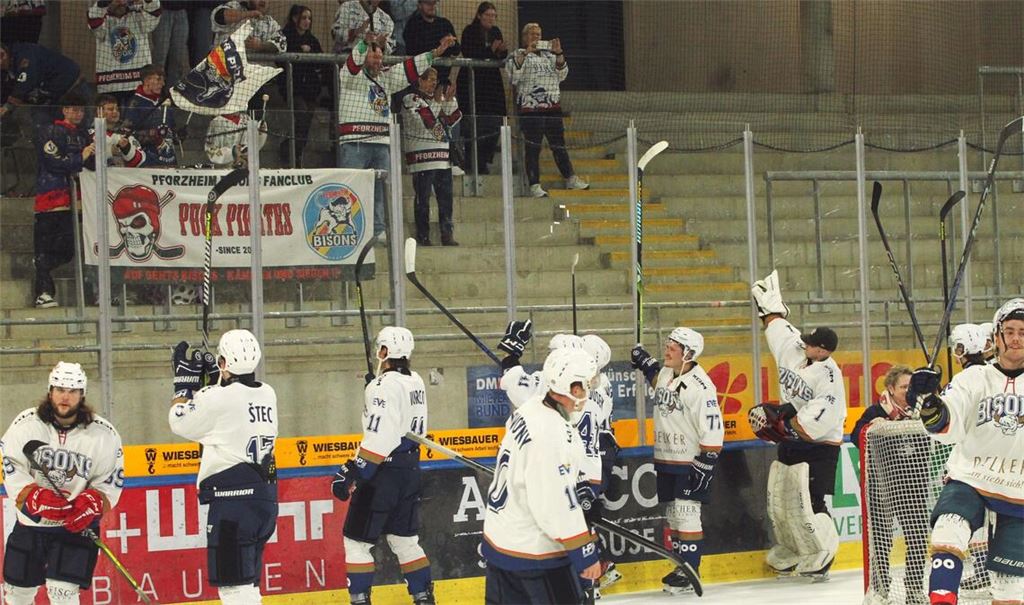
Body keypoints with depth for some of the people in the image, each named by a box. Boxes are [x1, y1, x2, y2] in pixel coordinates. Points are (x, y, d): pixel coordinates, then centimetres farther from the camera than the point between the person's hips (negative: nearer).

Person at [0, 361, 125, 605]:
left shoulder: (104, 434, -8)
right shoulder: (25, 424, -8)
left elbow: (110, 483, -2)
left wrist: (91, 505, -21)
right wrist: (37, 498, -25)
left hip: (77, 525, -2)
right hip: (30, 522, 2)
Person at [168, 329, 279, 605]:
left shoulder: (220, 397, -13)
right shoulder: (266, 394, 8)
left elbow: (179, 422, 3)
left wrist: (185, 381, 13)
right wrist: (213, 379, 21)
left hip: (233, 500, -8)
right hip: (265, 500, 8)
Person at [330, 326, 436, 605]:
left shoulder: (384, 385, -18)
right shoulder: (415, 382, 8)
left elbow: (378, 439, -23)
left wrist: (353, 473, -22)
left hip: (383, 474, -8)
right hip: (409, 469, 8)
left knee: (357, 540, 0)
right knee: (405, 538, 16)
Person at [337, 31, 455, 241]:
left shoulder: (386, 77, 21)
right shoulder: (352, 76, 0)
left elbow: (411, 68, 19)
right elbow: (354, 61, -19)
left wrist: (436, 53, 12)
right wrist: (366, 42, -36)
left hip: (381, 145, 7)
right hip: (355, 143, -7)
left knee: (380, 190, 4)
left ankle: (379, 231, 6)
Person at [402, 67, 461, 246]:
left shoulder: (440, 98, 19)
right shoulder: (410, 100, -2)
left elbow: (452, 120, 11)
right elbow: (424, 120, -16)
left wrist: (450, 100, -2)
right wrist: (437, 102, -16)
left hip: (443, 157, 7)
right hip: (422, 156, -6)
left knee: (446, 197, 4)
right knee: (423, 199, -4)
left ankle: (447, 235, 7)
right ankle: (423, 237, 1)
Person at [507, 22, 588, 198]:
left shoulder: (548, 55, 17)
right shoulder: (518, 55, 3)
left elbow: (562, 74, 6)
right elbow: (514, 76, -15)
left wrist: (558, 54, -8)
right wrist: (525, 53, -23)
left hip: (552, 106, 5)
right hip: (530, 108, -5)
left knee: (559, 144, 12)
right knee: (533, 147, -5)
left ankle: (570, 179, 21)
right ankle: (534, 185, -3)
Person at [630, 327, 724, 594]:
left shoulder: (700, 386, -20)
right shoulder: (665, 375, 5)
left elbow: (713, 428, -20)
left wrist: (705, 464, -20)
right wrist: (644, 361, 21)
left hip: (691, 463, -8)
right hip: (665, 461, 8)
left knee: (686, 515, -8)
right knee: (673, 516, 13)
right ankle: (683, 566, 23)